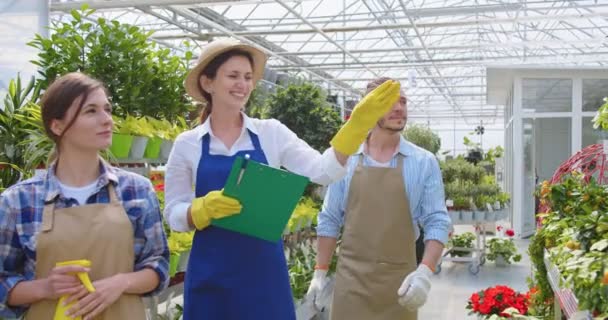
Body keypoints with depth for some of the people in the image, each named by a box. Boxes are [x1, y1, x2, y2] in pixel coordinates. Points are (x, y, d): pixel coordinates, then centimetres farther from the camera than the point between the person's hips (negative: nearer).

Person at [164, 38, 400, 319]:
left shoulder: (271, 132, 1)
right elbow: (174, 215, 1)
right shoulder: (187, 144, 0)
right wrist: (206, 207, -19)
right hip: (211, 275, 0)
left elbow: (323, 172, -9)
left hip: (264, 270, 1)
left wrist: (358, 123, -19)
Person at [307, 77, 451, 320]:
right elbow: (329, 220, 7)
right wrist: (320, 273, 5)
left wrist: (425, 272, -17)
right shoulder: (345, 159, 2)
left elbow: (437, 222, -4)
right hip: (350, 280, 0)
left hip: (399, 283, 0)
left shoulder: (424, 163, -2)